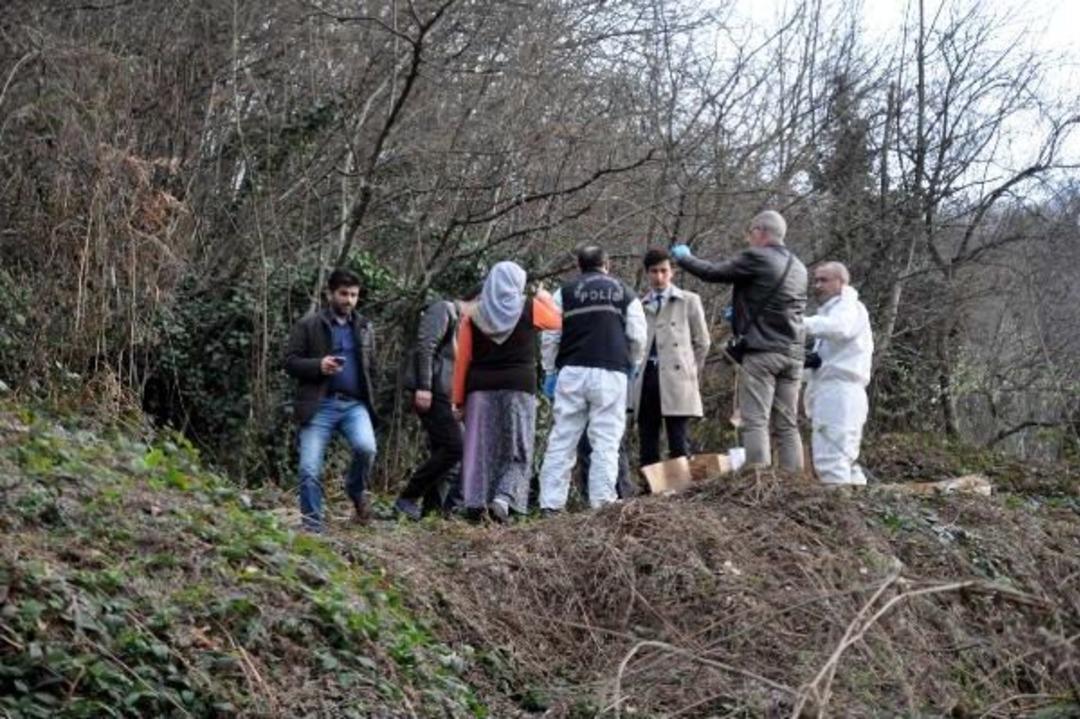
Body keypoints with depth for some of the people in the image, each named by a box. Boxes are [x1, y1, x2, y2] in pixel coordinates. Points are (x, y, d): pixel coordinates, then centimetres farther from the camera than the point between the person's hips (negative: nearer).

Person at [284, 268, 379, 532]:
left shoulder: (364, 327, 18)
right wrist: (319, 366, -16)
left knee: (366, 447, -25)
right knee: (310, 470, -8)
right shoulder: (308, 325, 4)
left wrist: (370, 398, 15)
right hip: (319, 405, -2)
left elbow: (371, 367, 27)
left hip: (355, 404, 2)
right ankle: (312, 527, 5)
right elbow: (290, 361, 0)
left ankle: (356, 492, 5)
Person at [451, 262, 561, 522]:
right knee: (517, 450, 3)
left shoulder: (473, 314, 5)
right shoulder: (530, 309, 1)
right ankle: (504, 496, -17)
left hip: (481, 388, 2)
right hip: (519, 387, -2)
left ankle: (475, 504, 2)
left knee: (479, 448, 6)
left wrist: (458, 399, 7)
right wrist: (546, 298, 38)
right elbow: (557, 320, 20)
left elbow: (462, 360, 3)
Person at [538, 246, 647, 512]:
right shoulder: (624, 293, 11)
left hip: (571, 372, 1)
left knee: (561, 440, 2)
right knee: (606, 440, -1)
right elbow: (637, 336, 7)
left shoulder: (565, 292, 10)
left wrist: (550, 371, 16)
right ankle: (602, 502, -8)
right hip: (610, 373, -1)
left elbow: (550, 336, 6)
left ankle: (550, 503, -2)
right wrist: (632, 365, 24)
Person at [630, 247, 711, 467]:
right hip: (646, 379, 3)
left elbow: (702, 342, 12)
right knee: (647, 449, 2)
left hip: (676, 379, -3)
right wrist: (636, 373, 9)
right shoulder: (639, 306, 16)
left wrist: (691, 373, 9)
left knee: (679, 448, -6)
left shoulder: (688, 301, 10)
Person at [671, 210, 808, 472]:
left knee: (755, 422, -8)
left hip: (761, 351, -7)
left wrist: (683, 257, 16)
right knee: (787, 425, 8)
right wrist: (741, 313, 34)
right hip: (793, 352, 7)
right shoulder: (798, 268, 16)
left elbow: (713, 273, -2)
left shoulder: (756, 258, -7)